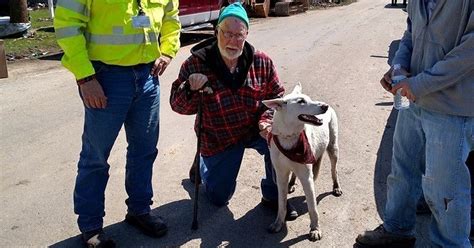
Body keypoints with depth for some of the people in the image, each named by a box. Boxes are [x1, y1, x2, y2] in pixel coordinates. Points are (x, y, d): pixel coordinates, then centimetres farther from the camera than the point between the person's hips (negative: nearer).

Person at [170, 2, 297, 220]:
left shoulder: (261, 62, -11)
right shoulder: (196, 63, -17)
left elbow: (276, 96, -3)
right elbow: (177, 104, -15)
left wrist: (267, 120, -22)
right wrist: (190, 89, -37)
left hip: (255, 128, 1)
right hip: (218, 138, -1)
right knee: (218, 198, 9)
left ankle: (273, 197, -4)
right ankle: (204, 162, 43)